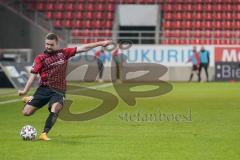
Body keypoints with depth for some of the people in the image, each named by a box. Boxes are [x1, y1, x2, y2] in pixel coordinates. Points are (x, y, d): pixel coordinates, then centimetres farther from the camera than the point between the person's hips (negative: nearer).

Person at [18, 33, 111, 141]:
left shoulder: (63, 53, 7)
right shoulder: (40, 58, 1)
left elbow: (83, 48, 8)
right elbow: (33, 75, -2)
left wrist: (100, 43, 6)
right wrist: (25, 91, -10)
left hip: (59, 91, 0)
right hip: (44, 88, 0)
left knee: (55, 109, -29)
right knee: (27, 112, -5)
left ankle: (44, 134, -22)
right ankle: (30, 100, 30)